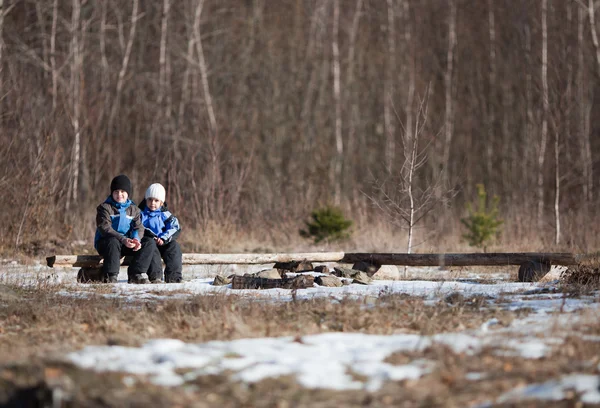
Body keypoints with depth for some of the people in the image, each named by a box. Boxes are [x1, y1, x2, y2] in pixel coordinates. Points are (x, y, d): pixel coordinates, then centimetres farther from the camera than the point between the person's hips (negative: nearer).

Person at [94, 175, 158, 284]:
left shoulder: (133, 209, 13)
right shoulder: (104, 207, -3)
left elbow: (139, 227, 3)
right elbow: (105, 229, -16)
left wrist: (136, 239, -22)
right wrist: (123, 240, -29)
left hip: (127, 243, 5)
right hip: (105, 243, -5)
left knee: (150, 243, -15)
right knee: (113, 242, -40)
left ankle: (135, 274, -21)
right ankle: (110, 276, -36)